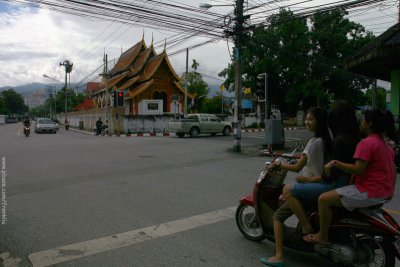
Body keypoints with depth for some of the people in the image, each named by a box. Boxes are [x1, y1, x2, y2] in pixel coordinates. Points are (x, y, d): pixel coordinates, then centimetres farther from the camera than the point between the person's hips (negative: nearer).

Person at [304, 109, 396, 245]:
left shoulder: (366, 143, -18)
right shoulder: (385, 144, 14)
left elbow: (358, 170, -25)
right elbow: (393, 171, 18)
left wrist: (335, 163, -21)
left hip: (369, 192, -11)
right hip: (384, 192, 11)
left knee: (324, 199, -11)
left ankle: (322, 236, 0)